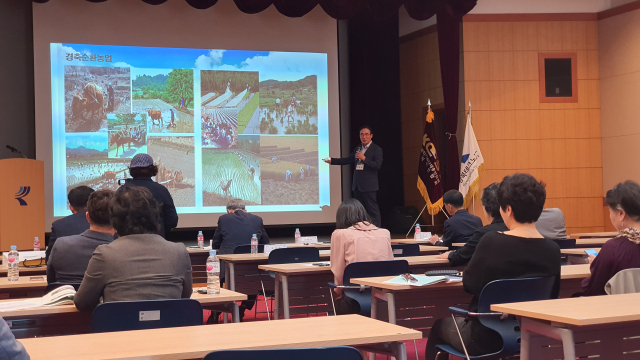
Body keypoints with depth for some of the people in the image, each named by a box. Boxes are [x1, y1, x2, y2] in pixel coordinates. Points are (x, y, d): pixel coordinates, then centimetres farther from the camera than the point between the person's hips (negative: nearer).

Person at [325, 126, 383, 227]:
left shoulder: (376, 149, -5)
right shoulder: (358, 148, 16)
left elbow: (378, 165, -15)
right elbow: (348, 160, 20)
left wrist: (364, 159, -24)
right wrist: (332, 160, 13)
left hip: (369, 186, -7)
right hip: (357, 185, 7)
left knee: (373, 210, -6)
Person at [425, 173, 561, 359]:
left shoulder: (492, 242, -23)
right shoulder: (552, 249, -9)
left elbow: (469, 285, -9)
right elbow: (552, 296, 4)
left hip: (488, 337, -5)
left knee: (440, 325, 26)